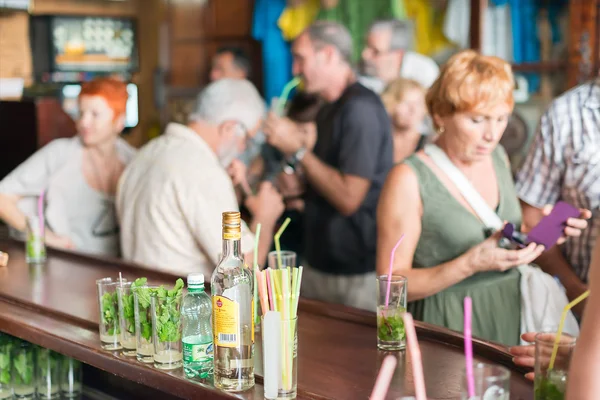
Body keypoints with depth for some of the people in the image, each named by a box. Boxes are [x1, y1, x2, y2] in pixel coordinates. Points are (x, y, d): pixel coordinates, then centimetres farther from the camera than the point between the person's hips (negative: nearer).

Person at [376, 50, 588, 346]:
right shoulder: (409, 180, -14)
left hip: (511, 316, 6)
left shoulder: (497, 157, 6)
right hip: (449, 323, -5)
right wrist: (470, 265, -24)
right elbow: (392, 284, -14)